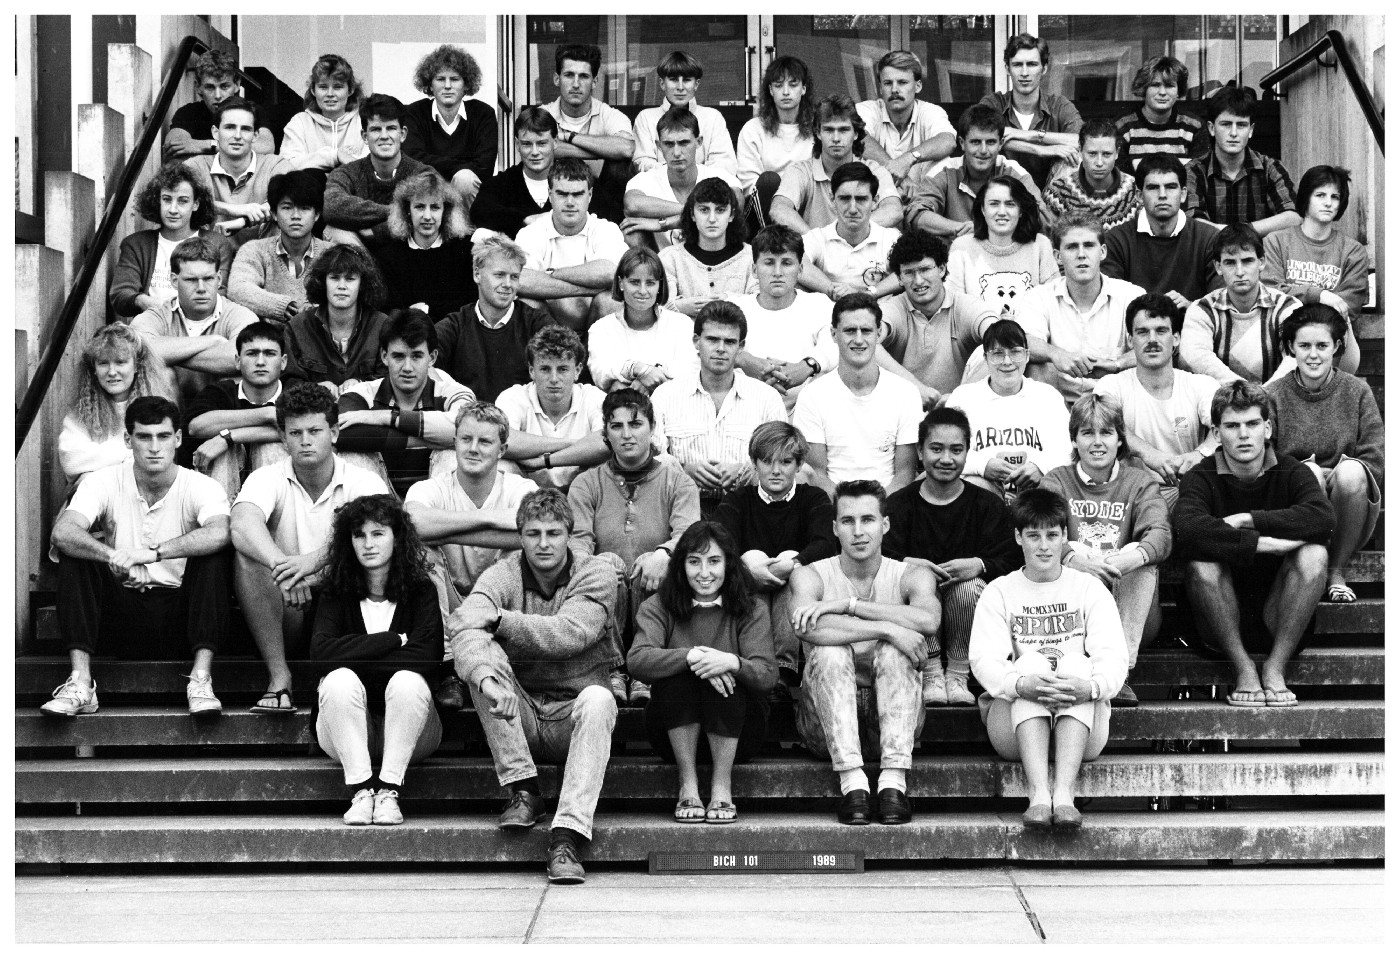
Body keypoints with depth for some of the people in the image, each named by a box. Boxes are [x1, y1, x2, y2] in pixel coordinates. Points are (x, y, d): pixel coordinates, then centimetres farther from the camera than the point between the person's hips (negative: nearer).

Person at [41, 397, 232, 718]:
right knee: (76, 549, -21)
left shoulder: (201, 487, -7)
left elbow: (220, 533, -31)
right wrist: (111, 555, -42)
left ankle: (201, 680, -31)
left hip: (177, 615, -1)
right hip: (121, 616, 1)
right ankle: (80, 684, -28)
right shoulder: (104, 482, -3)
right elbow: (61, 532, -22)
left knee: (215, 551, -25)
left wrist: (153, 553, -41)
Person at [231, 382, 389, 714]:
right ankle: (279, 677, -27)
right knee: (247, 556, -26)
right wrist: (281, 566, -42)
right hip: (285, 618, 0)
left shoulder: (364, 483, 0)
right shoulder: (267, 479, 0)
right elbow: (243, 524, -23)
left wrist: (316, 560, -39)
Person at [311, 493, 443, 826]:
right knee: (339, 679, -28)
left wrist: (353, 657, -16)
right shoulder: (336, 594, 1)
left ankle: (389, 790, -27)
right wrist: (393, 640, -19)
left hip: (408, 725, -1)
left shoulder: (421, 591, -3)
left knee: (407, 681, -31)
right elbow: (321, 652, -18)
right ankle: (360, 790, -27)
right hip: (345, 730, 1)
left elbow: (426, 657, -19)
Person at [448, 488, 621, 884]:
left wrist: (497, 618, -22)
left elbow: (571, 633, -23)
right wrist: (484, 675, -44)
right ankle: (524, 792, -21)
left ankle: (567, 836, -40)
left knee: (598, 700, -34)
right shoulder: (504, 575, -3)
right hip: (518, 715, 1)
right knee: (485, 655, -24)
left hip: (572, 717, -1)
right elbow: (465, 630, -23)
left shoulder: (596, 573, -4)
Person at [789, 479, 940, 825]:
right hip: (826, 720, 0)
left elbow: (928, 620, -24)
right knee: (829, 650, -28)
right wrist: (886, 629, -30)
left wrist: (846, 605, -24)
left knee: (894, 650, -26)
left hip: (888, 718, 0)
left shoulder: (911, 576, 2)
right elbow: (809, 628, -25)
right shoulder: (811, 576, -1)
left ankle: (894, 780, -36)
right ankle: (852, 782, -37)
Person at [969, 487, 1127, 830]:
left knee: (1078, 664, -27)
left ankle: (1064, 792, -42)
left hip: (1083, 730, 0)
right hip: (1015, 721, 0)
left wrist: (1091, 686, -31)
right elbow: (983, 658, -8)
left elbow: (1114, 657, -6)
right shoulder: (999, 592, 9)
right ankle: (1039, 794, -44)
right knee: (1030, 662, -28)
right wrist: (1020, 684, -31)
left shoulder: (1089, 588, 10)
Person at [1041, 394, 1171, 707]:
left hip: (1131, 616, 1)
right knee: (1073, 556, -28)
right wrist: (1072, 557, -34)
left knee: (1144, 558, -26)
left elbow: (1160, 533, -10)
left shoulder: (1140, 482, 10)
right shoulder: (1056, 481, 9)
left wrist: (1135, 555, -35)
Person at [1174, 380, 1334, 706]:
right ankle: (1243, 668, -18)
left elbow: (1324, 519, -23)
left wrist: (1248, 519, -23)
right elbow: (1186, 530, -29)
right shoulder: (1201, 478, -5)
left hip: (1280, 619, 1)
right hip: (1221, 627, -1)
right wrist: (1259, 543, -31)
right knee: (1201, 560, -29)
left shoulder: (1292, 473, 0)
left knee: (1313, 554, -24)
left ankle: (1275, 667, -17)